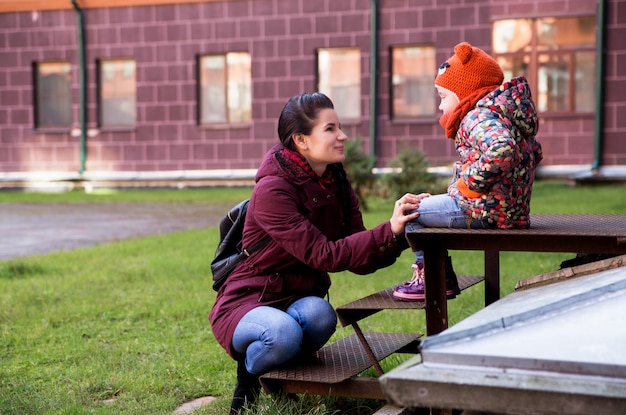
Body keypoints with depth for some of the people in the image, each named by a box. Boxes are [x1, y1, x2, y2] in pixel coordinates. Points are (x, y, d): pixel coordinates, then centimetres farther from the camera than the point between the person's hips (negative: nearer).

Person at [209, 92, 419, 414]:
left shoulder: (336, 183, 3)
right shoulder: (272, 189, -20)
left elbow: (359, 260, -3)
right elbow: (325, 255, -27)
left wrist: (401, 233, -20)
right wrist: (389, 230, -34)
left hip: (300, 299, 6)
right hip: (247, 301, -5)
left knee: (319, 315, -30)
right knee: (284, 333, -38)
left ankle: (279, 378, 1)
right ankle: (248, 377, -2)